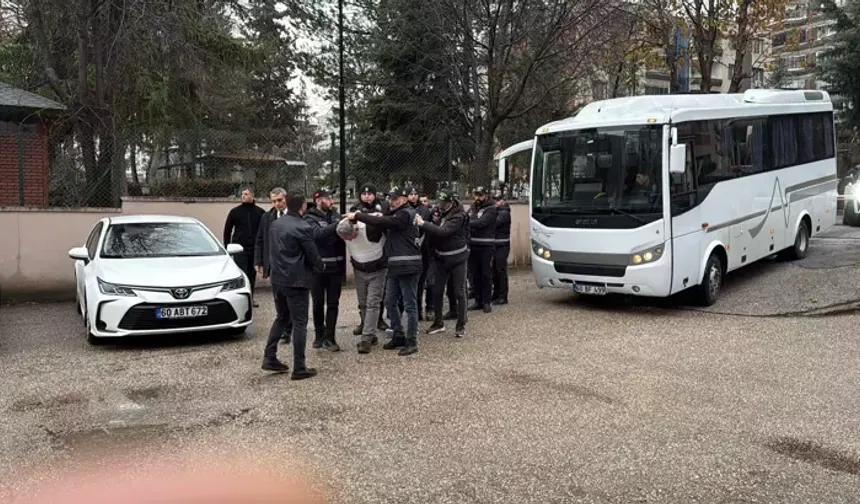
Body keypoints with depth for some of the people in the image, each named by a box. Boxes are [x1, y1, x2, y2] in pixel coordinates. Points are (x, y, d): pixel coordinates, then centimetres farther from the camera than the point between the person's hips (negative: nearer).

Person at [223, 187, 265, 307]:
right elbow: (227, 230, 6)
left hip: (255, 248, 2)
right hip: (240, 248, -2)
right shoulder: (235, 211, 3)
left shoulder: (260, 212, 5)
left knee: (252, 274, 8)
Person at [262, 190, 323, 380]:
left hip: (278, 278, 7)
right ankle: (299, 368, 4)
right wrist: (320, 267, 8)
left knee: (281, 317, 21)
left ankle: (269, 358, 19)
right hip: (297, 280, -7)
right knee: (299, 323, 0)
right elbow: (313, 256, -11)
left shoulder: (276, 224, 6)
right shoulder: (303, 227, -17)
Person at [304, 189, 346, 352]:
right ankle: (319, 335, 24)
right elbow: (318, 233, -24)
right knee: (318, 304, 9)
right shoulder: (310, 218, -6)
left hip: (336, 266, 3)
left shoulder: (336, 215, 8)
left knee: (333, 303, 4)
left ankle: (328, 338, 9)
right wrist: (339, 224, -32)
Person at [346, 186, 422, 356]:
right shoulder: (396, 214, 19)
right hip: (395, 265, 10)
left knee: (409, 305, -2)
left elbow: (382, 222, -23)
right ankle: (399, 336, 26)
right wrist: (382, 218, -7)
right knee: (390, 302, 14)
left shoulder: (405, 214, -13)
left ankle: (412, 341, 6)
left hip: (407, 265, -10)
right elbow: (386, 228, 13)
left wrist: (357, 216, -17)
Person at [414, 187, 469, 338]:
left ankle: (461, 325, 12)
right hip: (441, 257, 6)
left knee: (459, 292, 1)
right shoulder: (439, 212, 1)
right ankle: (438, 322, 23)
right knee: (437, 291, 8)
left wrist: (423, 223, -29)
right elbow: (434, 231, 10)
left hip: (457, 258, -6)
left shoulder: (458, 215, -18)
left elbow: (443, 232, -30)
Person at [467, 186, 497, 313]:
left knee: (486, 275, -1)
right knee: (475, 275, 9)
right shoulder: (471, 209, 16)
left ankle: (487, 302, 5)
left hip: (486, 246, -5)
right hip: (473, 245, 5)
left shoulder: (491, 210, -4)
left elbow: (481, 223, -18)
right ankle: (478, 301, 17)